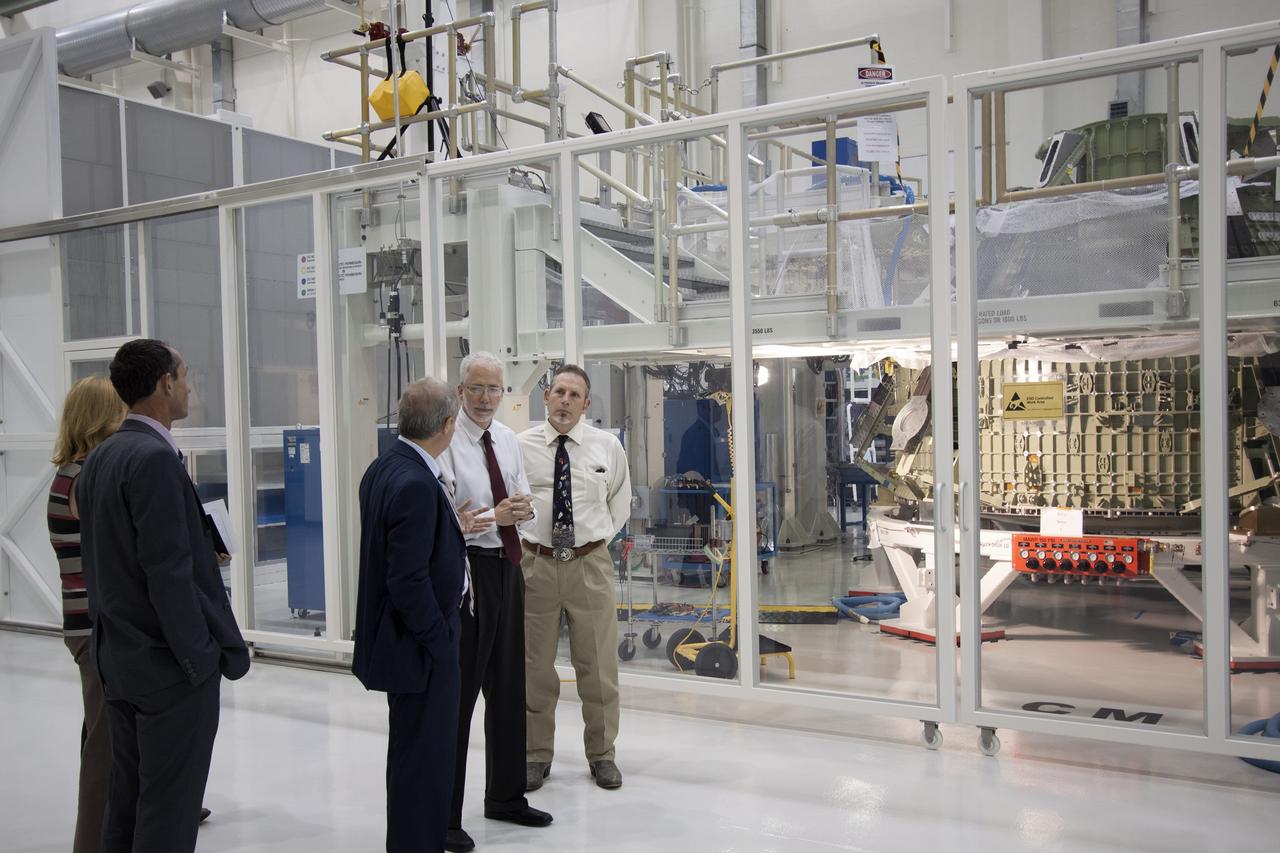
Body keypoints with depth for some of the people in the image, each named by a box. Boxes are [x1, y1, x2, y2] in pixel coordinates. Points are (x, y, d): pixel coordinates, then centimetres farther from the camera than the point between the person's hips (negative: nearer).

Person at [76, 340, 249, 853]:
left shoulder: (99, 459, 10)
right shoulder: (155, 459, -19)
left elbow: (101, 560, 14)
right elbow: (169, 572, -22)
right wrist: (202, 657, -15)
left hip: (118, 658, 9)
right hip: (170, 664, -9)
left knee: (126, 801, 16)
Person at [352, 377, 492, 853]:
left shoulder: (385, 467, 5)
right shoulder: (415, 483, -25)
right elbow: (409, 580, -26)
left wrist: (453, 529, 17)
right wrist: (438, 640, -16)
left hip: (405, 637, 10)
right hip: (421, 644, -10)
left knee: (413, 754, 22)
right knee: (424, 758, 2)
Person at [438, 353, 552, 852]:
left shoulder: (508, 440, 11)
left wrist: (524, 507, -9)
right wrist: (493, 516, -25)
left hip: (507, 567, 8)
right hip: (465, 568, -7)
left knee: (508, 689, 17)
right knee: (457, 695, -2)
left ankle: (506, 796, 33)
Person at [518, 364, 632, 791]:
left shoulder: (608, 447, 3)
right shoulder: (520, 446, -3)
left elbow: (621, 501, 17)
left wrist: (601, 536, 8)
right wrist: (520, 537, 0)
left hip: (590, 564, 1)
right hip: (536, 563, -1)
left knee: (598, 666, 8)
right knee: (535, 666, 9)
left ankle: (602, 754, 24)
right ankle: (537, 755, 24)